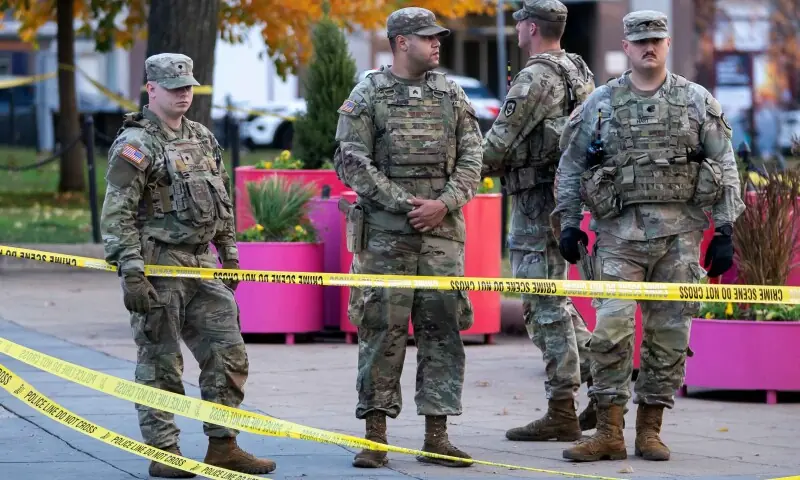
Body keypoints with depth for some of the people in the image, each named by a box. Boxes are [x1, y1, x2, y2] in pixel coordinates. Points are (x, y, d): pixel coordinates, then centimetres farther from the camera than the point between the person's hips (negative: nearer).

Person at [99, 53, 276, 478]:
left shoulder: (203, 139, 14)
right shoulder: (135, 144, -10)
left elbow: (222, 201, 23)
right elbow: (116, 215, -15)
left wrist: (229, 255, 19)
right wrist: (131, 274, -21)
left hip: (203, 263, 7)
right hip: (158, 266, -7)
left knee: (228, 355, 5)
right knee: (160, 363, -1)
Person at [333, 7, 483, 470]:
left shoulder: (452, 94, 11)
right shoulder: (367, 96, 1)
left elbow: (471, 158, 7)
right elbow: (352, 162, -6)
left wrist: (444, 204, -9)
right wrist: (406, 203, -13)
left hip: (443, 230, 3)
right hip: (385, 232, -3)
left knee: (442, 328, 1)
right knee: (382, 330, -3)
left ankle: (437, 436, 5)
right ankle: (375, 436, 3)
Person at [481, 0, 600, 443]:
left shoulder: (537, 77, -16)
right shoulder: (579, 72, 13)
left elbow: (501, 140, -14)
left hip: (538, 202, -9)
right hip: (562, 195, 10)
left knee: (545, 305, -5)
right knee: (551, 300, 17)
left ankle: (562, 413, -3)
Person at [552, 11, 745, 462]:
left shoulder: (697, 101, 6)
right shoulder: (601, 103, 7)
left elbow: (725, 167, 6)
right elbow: (570, 166, 12)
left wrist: (725, 230, 0)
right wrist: (569, 222, 5)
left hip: (680, 233, 1)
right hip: (620, 232, -1)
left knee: (669, 333, 2)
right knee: (611, 328, -10)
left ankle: (650, 429, 12)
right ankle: (609, 433, -4)